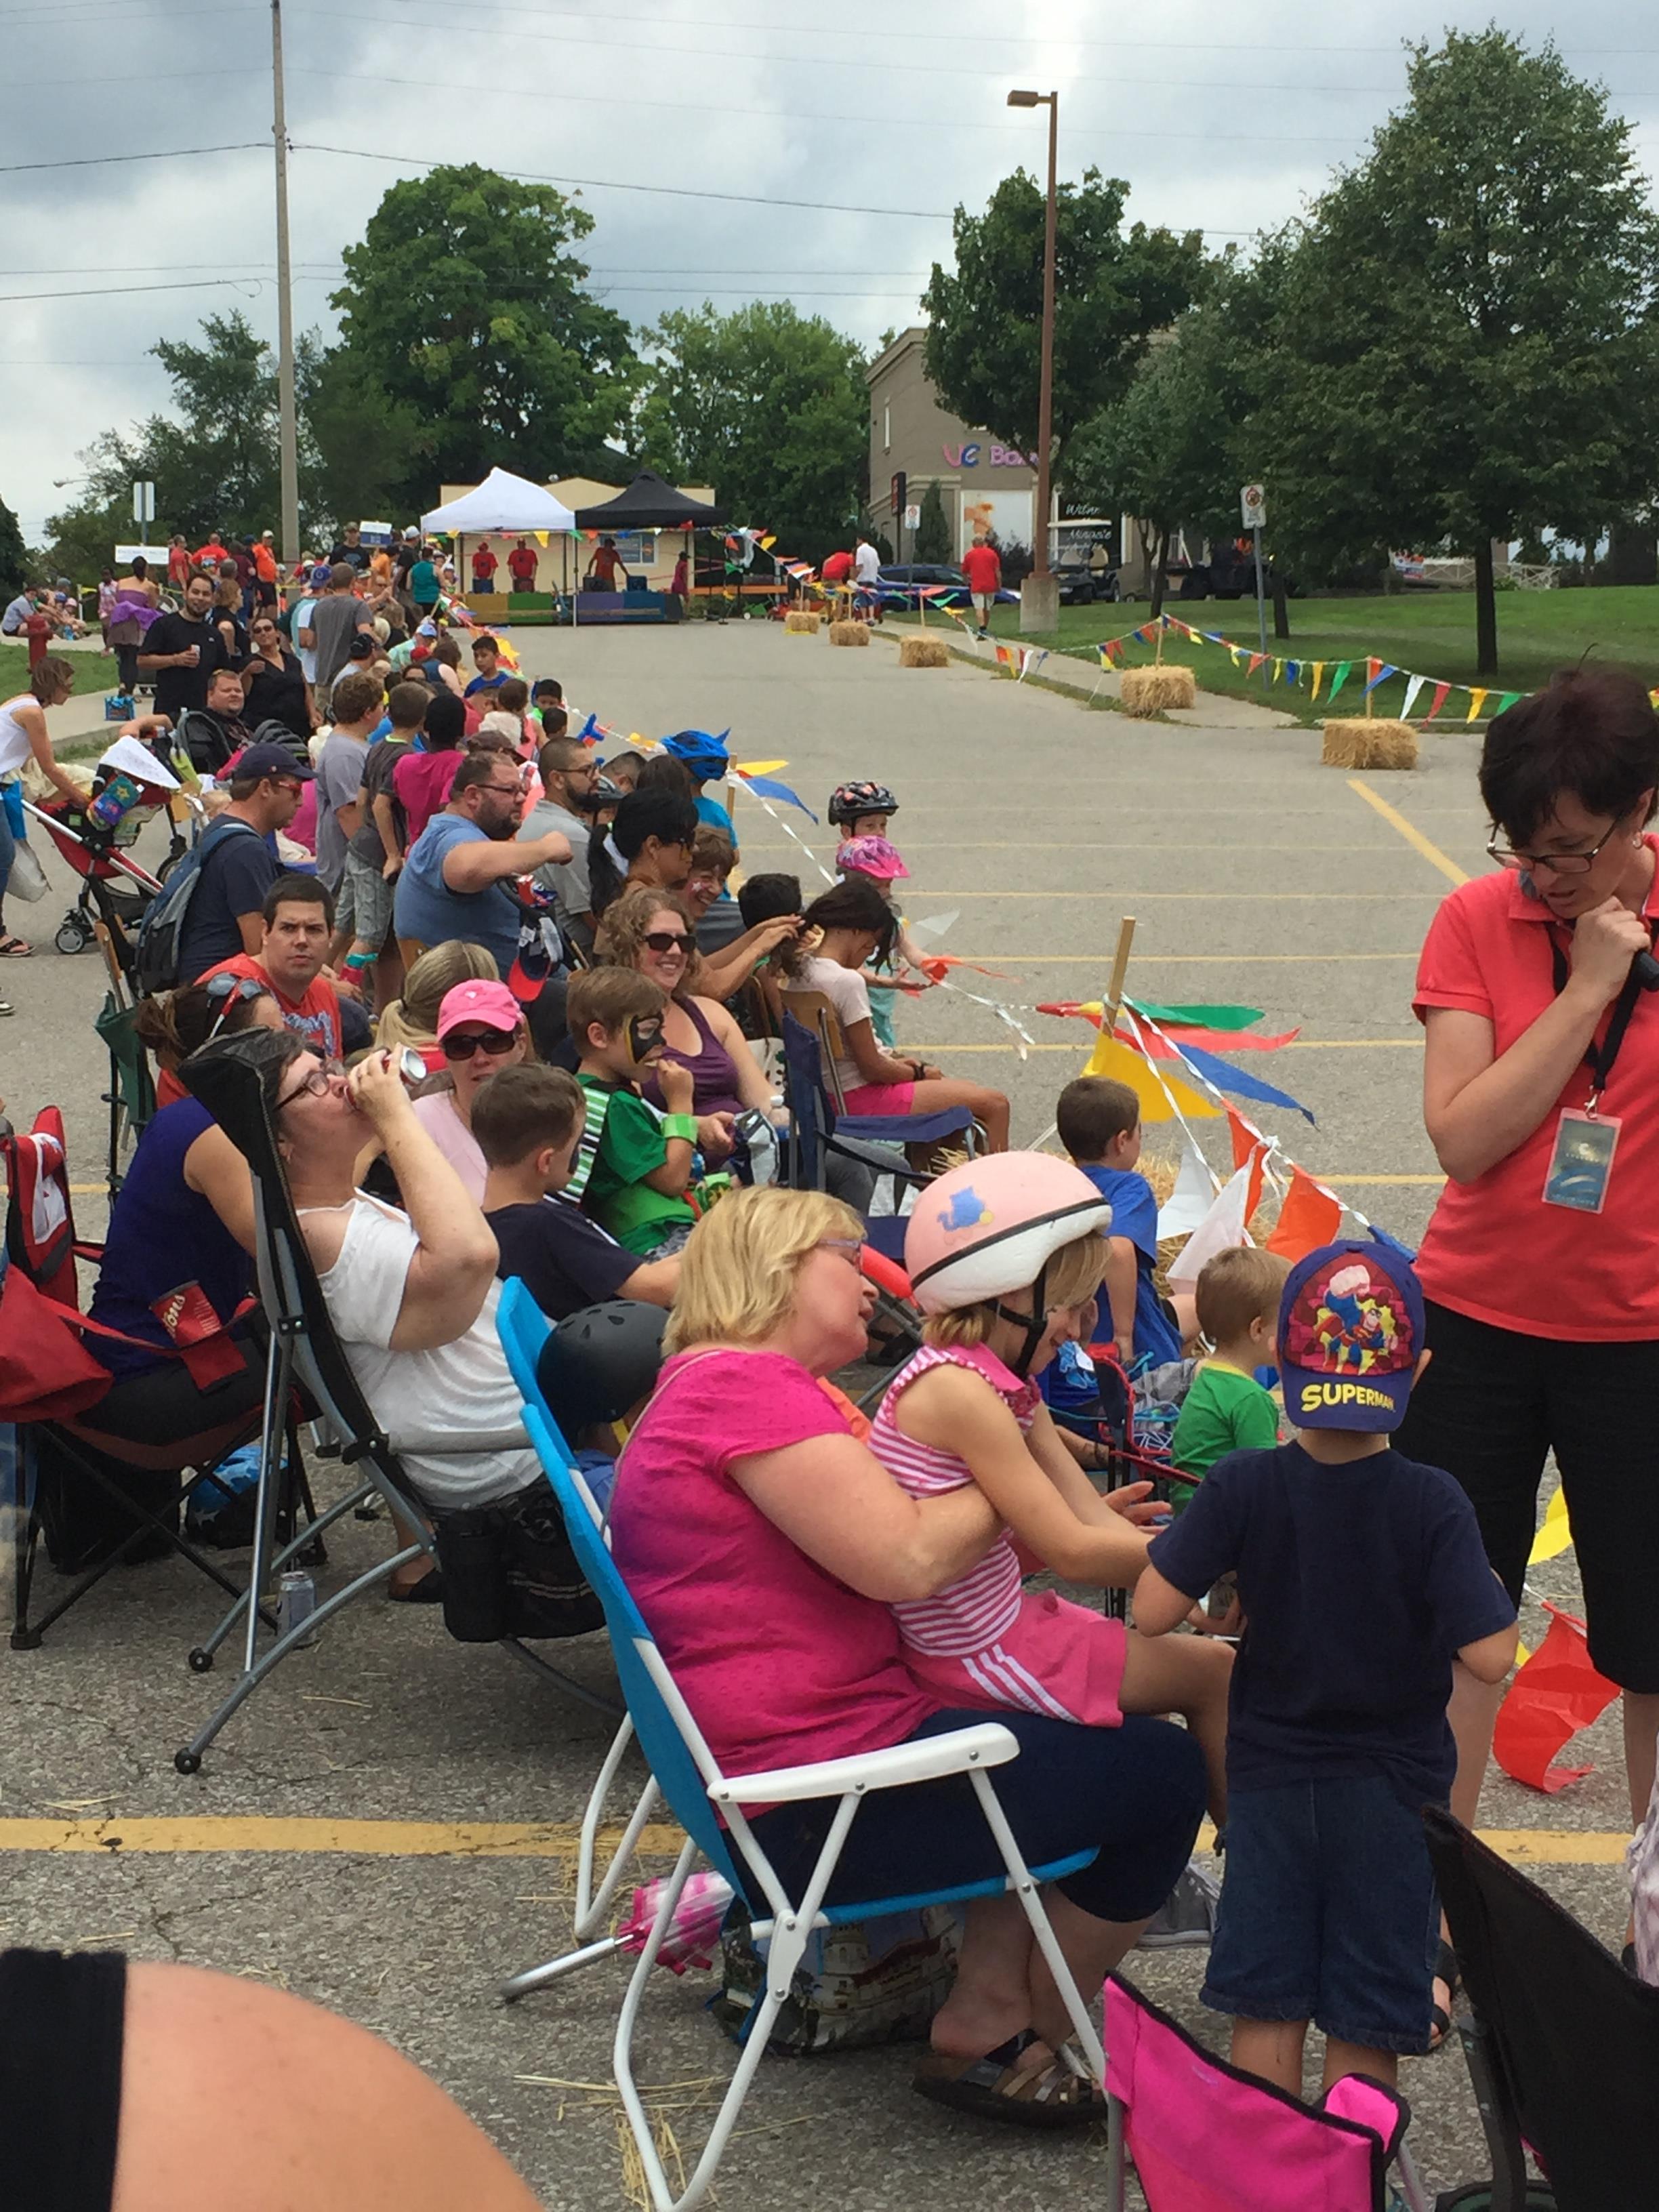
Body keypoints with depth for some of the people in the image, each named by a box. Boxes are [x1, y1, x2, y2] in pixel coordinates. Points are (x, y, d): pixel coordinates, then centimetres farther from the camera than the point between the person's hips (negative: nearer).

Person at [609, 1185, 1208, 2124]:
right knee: (1164, 1769, 0)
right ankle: (1006, 2044, 13)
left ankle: (988, 2004, 15)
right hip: (824, 1798, -11)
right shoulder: (745, 1385, -17)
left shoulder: (716, 1384, 18)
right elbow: (907, 1559, -25)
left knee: (1094, 1727, 24)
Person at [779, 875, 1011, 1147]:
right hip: (860, 1098, -10)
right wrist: (919, 1073, -2)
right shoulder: (848, 982, -24)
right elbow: (872, 1068, -19)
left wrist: (894, 1063, 11)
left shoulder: (799, 971, 4)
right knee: (995, 1104, -6)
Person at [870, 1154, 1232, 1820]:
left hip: (994, 1624, 10)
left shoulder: (1010, 1386, 7)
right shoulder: (955, 1391, -24)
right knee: (1211, 1672, 1)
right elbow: (1073, 1553, -22)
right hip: (975, 1657, -10)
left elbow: (1092, 1520, 2)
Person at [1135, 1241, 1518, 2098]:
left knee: (1265, 2008, 11)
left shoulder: (1241, 1489, -14)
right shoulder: (1433, 1505, -18)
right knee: (1365, 2025, 10)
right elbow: (1489, 1656, -21)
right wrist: (1488, 1590, -1)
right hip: (1392, 1786, -1)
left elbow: (1151, 1613, -15)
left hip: (1270, 1777, 1)